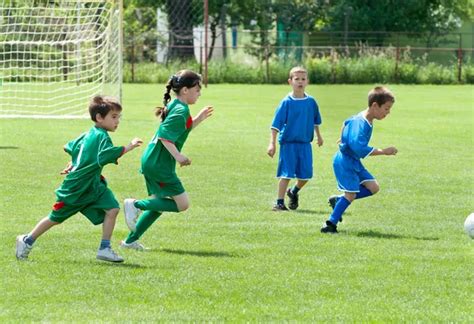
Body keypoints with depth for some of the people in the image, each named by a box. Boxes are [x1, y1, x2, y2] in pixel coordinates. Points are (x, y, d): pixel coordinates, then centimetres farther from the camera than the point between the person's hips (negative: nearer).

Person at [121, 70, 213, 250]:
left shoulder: (175, 107, 15)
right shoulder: (181, 110, -15)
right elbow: (165, 135, -24)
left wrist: (199, 119, 19)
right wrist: (178, 156, -26)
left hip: (151, 161, 10)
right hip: (160, 164, -10)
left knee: (159, 204, 20)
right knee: (182, 204, -7)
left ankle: (130, 240, 20)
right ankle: (136, 205, -9)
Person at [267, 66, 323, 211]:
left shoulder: (311, 102, 2)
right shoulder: (286, 102, -9)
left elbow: (315, 121, 20)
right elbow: (276, 124, -9)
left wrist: (318, 136, 30)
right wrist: (272, 143, -13)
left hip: (305, 143, 4)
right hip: (288, 143, -4)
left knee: (305, 174, 4)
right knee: (286, 173, -5)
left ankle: (294, 192, 33)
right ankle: (279, 202, 4)